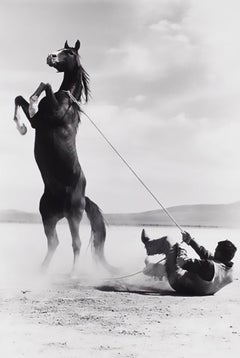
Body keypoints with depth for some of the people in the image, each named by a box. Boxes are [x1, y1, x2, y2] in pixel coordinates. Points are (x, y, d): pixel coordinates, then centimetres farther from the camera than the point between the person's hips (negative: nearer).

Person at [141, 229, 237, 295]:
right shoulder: (229, 270, -14)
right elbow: (207, 255, -1)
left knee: (167, 241, 1)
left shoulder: (210, 266, -39)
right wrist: (191, 241, 5)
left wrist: (181, 249, -10)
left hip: (179, 282, -8)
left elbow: (183, 263, -32)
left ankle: (148, 246, 31)